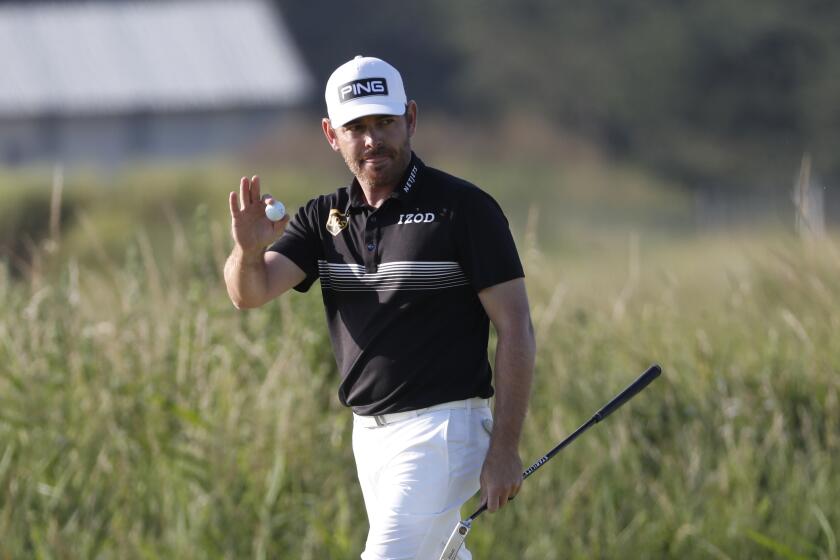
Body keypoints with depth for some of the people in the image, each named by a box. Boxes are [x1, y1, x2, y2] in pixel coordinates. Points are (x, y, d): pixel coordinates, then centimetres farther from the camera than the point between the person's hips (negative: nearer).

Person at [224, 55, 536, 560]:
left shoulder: (463, 207, -9)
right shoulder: (325, 218, 9)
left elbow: (516, 329, -10)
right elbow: (249, 292, -5)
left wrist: (505, 448, -16)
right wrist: (249, 249, -29)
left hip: (441, 432, -7)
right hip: (369, 433, 7)